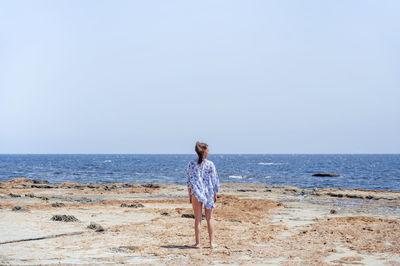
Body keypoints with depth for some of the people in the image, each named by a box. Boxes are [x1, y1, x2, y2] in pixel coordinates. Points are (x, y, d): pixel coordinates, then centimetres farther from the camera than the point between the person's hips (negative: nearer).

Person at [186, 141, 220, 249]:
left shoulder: (191, 164, -4)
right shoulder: (210, 164, -6)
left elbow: (189, 181, -1)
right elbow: (214, 180, -1)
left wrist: (190, 195, 7)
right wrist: (215, 194, 10)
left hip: (196, 193, 0)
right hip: (209, 192, 0)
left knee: (197, 219, 5)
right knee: (209, 218, 10)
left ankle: (197, 243, 5)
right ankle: (212, 242, 12)